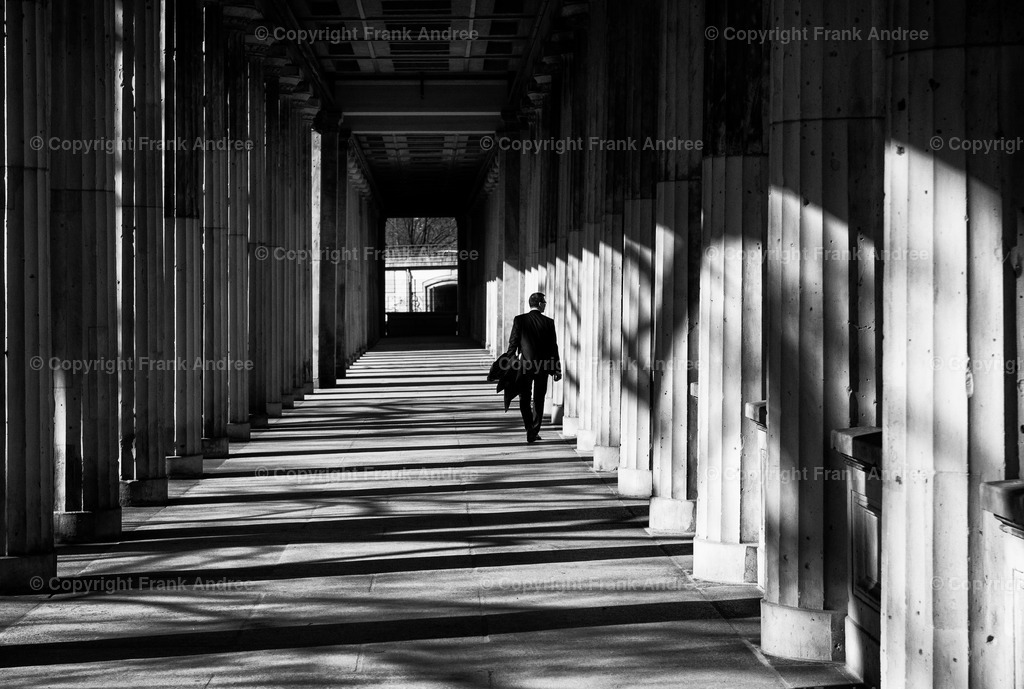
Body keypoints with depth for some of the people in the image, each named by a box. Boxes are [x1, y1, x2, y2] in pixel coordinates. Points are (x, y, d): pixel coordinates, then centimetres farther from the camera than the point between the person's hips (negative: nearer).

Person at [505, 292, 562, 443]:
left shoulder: (519, 320, -5)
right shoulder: (548, 322, -3)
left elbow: (513, 343, -5)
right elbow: (553, 347, 0)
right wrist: (557, 369, 6)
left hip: (525, 364, -1)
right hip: (543, 366, 1)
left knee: (524, 399, 7)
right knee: (539, 400, 13)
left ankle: (530, 430, -9)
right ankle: (534, 432, 13)